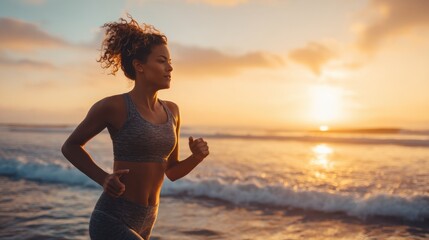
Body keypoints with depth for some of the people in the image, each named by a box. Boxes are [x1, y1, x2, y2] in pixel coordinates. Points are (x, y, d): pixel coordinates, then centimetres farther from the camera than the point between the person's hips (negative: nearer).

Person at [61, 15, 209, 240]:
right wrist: (103, 178, -14)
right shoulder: (113, 105, -13)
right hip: (111, 221, -7)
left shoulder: (171, 111, 5)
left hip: (143, 222, 7)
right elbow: (70, 146, 0)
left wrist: (197, 156, -8)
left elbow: (172, 172, 12)